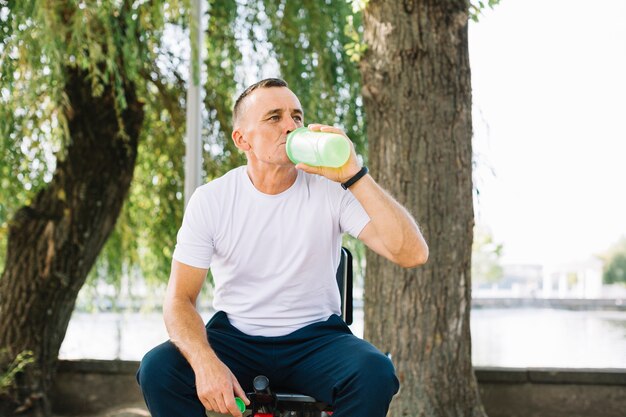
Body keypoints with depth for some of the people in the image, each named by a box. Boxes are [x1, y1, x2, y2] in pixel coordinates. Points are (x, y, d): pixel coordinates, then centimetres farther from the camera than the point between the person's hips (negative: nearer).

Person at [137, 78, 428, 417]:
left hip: (315, 338, 0)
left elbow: (412, 254, -20)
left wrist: (354, 175, -28)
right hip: (234, 336, 1)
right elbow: (180, 298, -7)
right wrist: (206, 363, -27)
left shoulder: (331, 190, -9)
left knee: (374, 373, -31)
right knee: (157, 368, -27)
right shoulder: (210, 199, -5)